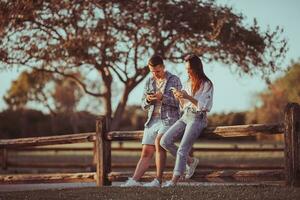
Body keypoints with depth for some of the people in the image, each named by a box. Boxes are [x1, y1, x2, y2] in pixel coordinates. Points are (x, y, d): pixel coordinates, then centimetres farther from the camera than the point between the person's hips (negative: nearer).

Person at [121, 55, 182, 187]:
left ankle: (158, 180, -25)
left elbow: (179, 102, -8)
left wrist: (162, 97, -22)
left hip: (169, 120, -5)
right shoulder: (149, 82, 13)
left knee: (159, 142, -28)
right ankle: (134, 180, -15)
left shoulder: (174, 80, 0)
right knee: (146, 152, -5)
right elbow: (144, 106, 12)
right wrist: (148, 100, -12)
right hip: (152, 121, 5)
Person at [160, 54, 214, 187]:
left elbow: (204, 106, -11)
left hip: (198, 118, -7)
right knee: (165, 141, -9)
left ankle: (175, 180, -13)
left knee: (182, 149, -18)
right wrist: (179, 98, -2)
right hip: (185, 116, 7)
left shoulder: (206, 84, -5)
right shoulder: (189, 83, 16)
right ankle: (190, 161, 5)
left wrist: (188, 97, -20)